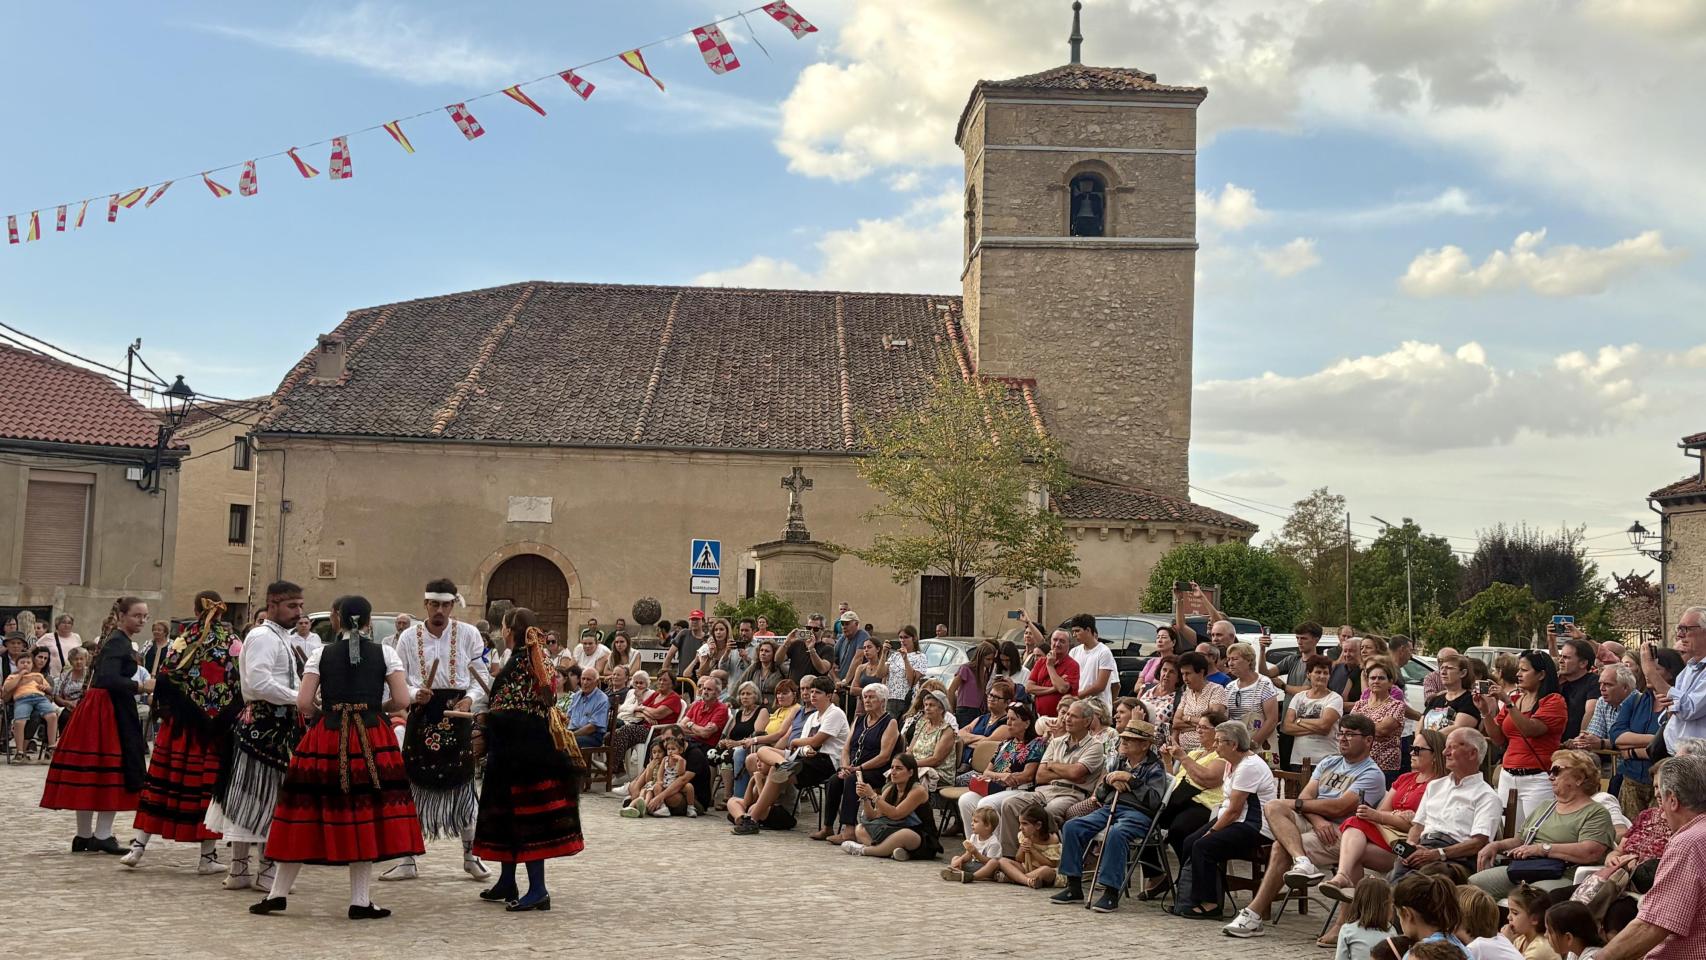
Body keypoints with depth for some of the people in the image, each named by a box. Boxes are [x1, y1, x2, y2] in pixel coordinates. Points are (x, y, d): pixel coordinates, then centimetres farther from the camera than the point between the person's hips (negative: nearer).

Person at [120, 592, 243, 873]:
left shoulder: (184, 641, -2)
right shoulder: (233, 643, -3)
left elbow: (164, 679, -3)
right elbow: (241, 687, -7)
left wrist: (167, 709, 10)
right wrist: (229, 718, 1)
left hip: (181, 724, 1)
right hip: (217, 732, -1)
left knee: (165, 780, 7)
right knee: (209, 784, 3)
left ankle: (138, 845, 10)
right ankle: (208, 857, 7)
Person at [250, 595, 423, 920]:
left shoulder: (322, 654, 3)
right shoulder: (384, 653, 2)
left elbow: (303, 703, -4)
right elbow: (402, 700, -3)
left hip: (326, 738, 1)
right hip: (373, 740, -1)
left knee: (306, 813, 8)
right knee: (365, 816, 5)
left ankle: (278, 893, 15)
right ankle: (360, 900, 6)